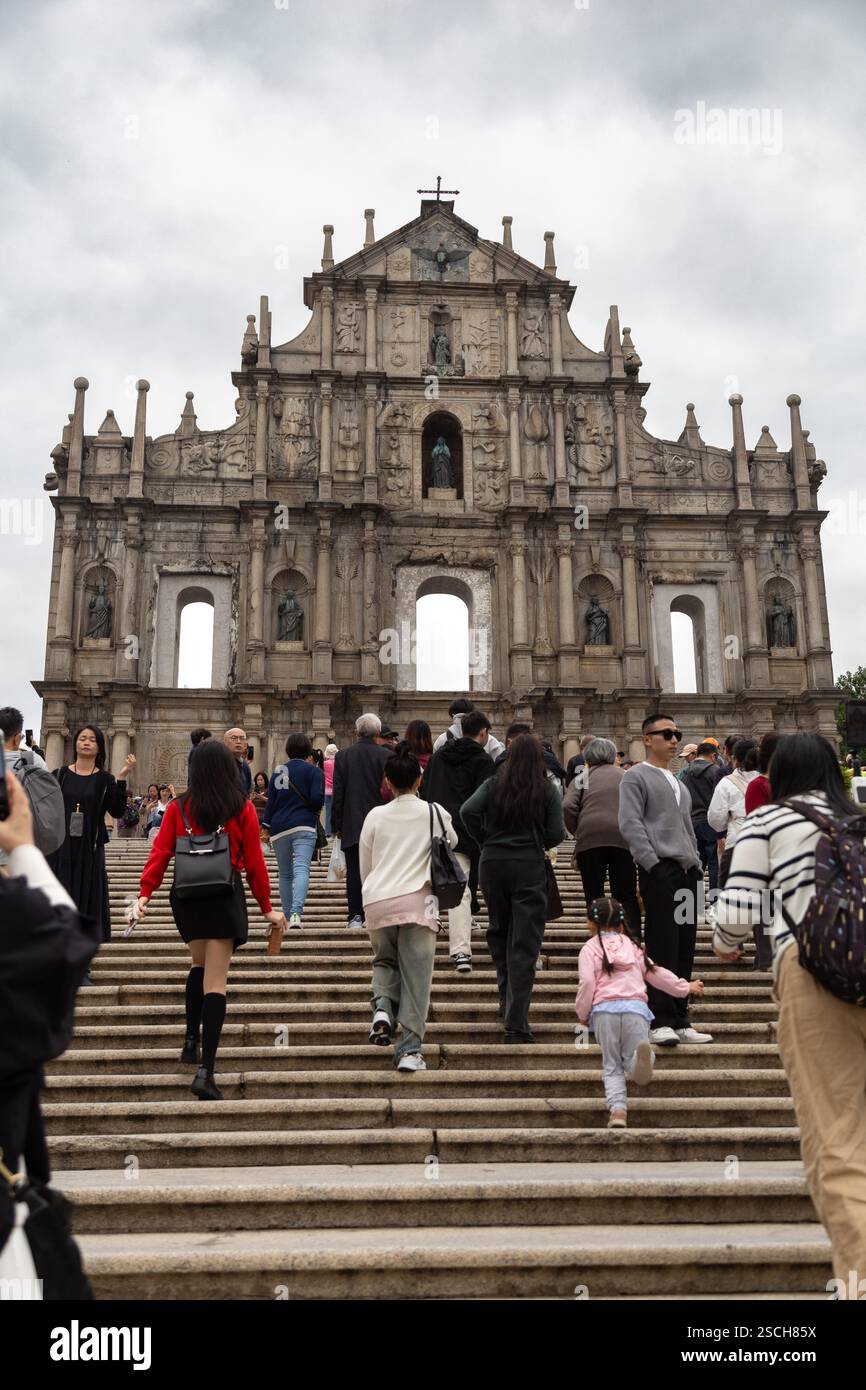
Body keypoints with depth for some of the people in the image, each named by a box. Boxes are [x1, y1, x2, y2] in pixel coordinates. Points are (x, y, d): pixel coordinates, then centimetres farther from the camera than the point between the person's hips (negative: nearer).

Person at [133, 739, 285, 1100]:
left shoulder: (178, 807, 1)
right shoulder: (242, 809, -4)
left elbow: (160, 853, -4)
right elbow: (254, 860, -1)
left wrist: (145, 894, -3)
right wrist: (266, 907, 6)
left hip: (187, 896, 3)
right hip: (225, 897, -3)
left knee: (199, 965, 28)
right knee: (215, 983, -3)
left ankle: (191, 1041, 27)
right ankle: (205, 1071, -10)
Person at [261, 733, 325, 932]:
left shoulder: (278, 771, 11)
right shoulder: (313, 771, 0)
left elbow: (271, 801, 10)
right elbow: (317, 799, -9)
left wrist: (266, 826, 13)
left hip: (279, 827, 4)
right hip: (303, 826, -4)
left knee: (285, 874, 13)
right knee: (302, 869, -14)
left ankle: (287, 915, 15)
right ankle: (296, 913, -33)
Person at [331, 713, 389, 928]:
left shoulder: (342, 756, 0)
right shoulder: (386, 756, -3)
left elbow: (338, 793, 1)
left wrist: (337, 825, 6)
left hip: (352, 824, 0)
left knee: (354, 871, 3)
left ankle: (355, 916, 1)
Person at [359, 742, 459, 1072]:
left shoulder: (375, 816, 5)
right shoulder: (435, 813, 3)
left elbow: (364, 868, 13)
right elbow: (452, 846, 20)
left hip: (377, 901, 2)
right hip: (418, 901, -2)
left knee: (384, 961, 24)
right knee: (416, 976, 4)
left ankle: (382, 1007, -3)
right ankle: (410, 1050, 2)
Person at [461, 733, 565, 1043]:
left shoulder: (494, 784, 2)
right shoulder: (547, 789, -2)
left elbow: (468, 811, -12)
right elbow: (556, 834, -7)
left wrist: (485, 840, 3)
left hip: (492, 863, 2)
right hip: (530, 866, -2)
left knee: (499, 932, 22)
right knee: (524, 945, -1)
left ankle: (507, 1001, 30)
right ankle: (516, 1026, -4)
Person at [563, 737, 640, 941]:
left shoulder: (582, 779, 15)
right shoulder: (626, 777, 21)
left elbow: (568, 807, -1)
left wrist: (577, 832, 11)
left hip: (590, 838, -1)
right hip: (624, 837, 1)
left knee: (594, 896, 9)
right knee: (626, 897, 6)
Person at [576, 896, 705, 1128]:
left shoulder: (590, 948, 10)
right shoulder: (632, 947, 22)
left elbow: (587, 983, -3)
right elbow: (657, 973, 29)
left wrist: (582, 1014, 10)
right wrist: (685, 987, 43)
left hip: (604, 1009, -2)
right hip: (635, 1007, 2)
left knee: (612, 1067, 10)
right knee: (638, 1073, 1)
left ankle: (618, 1109, -14)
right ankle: (643, 1054, -35)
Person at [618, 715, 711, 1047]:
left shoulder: (678, 783, 24)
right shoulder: (636, 776, 0)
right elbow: (630, 824, -11)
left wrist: (697, 864, 16)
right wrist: (653, 863, -18)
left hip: (687, 870, 8)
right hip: (660, 869, -8)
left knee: (685, 950, 7)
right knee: (662, 948, -8)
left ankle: (679, 1021, 13)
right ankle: (660, 1022, -4)